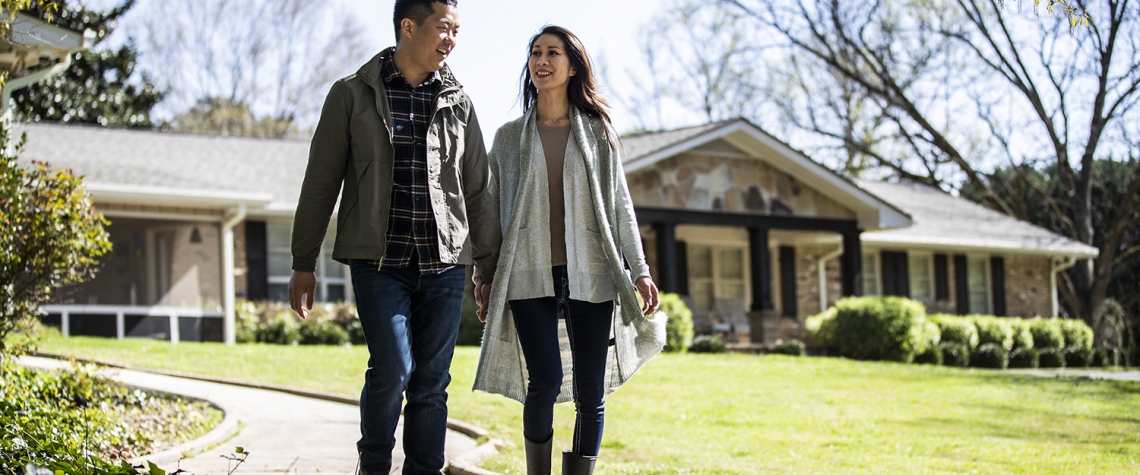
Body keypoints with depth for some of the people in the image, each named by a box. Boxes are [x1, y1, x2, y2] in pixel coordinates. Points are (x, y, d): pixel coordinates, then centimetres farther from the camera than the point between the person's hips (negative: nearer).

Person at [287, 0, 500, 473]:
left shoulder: (458, 105, 12)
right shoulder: (353, 95, 3)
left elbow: (478, 192, 16)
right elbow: (320, 183, 4)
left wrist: (490, 270, 13)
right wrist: (303, 264, 2)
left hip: (444, 264, 3)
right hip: (380, 262, -3)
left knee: (431, 381, 2)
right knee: (393, 369, -13)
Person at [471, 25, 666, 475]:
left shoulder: (597, 132, 11)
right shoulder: (509, 136, 12)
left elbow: (620, 205, 10)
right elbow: (495, 210, 13)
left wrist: (639, 269, 2)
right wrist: (484, 278, 8)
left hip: (590, 275, 1)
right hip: (529, 274, -1)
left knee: (589, 393, -3)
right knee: (545, 380, -16)